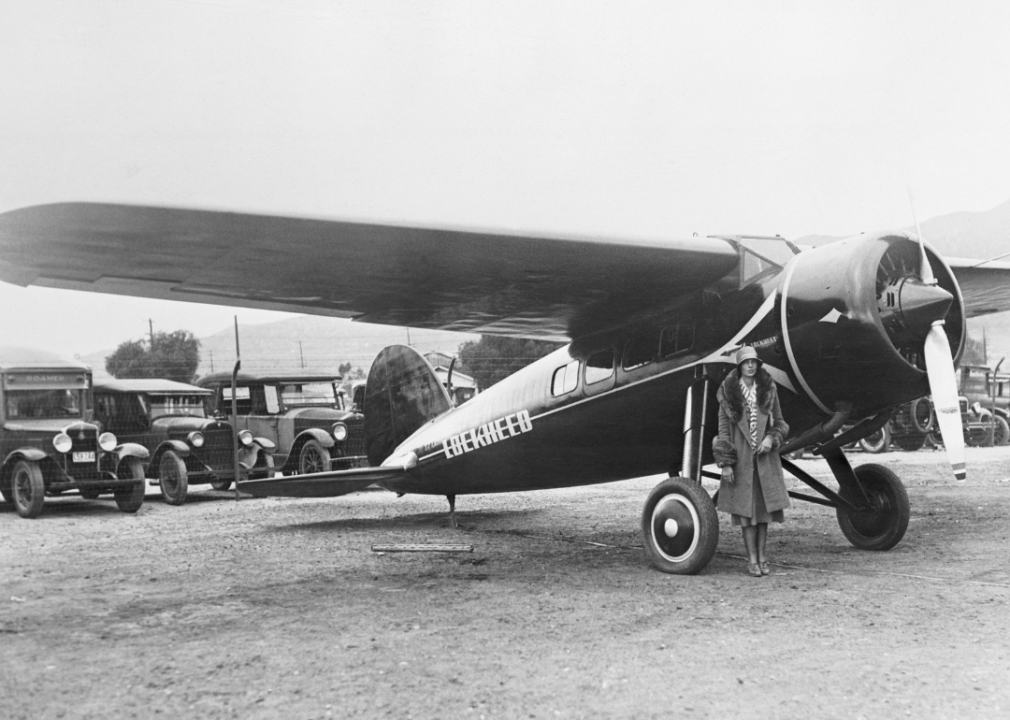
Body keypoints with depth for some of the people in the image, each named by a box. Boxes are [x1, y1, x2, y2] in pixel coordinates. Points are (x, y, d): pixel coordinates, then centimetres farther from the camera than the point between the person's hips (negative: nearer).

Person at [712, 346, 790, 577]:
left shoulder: (768, 390, 4)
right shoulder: (728, 392, -1)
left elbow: (779, 422, 12)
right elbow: (723, 428, -1)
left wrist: (771, 438, -9)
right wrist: (726, 463, -6)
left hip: (765, 456, 2)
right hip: (741, 456, -2)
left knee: (764, 505, 4)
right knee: (746, 506, 0)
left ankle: (762, 556, 14)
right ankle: (752, 558, 8)